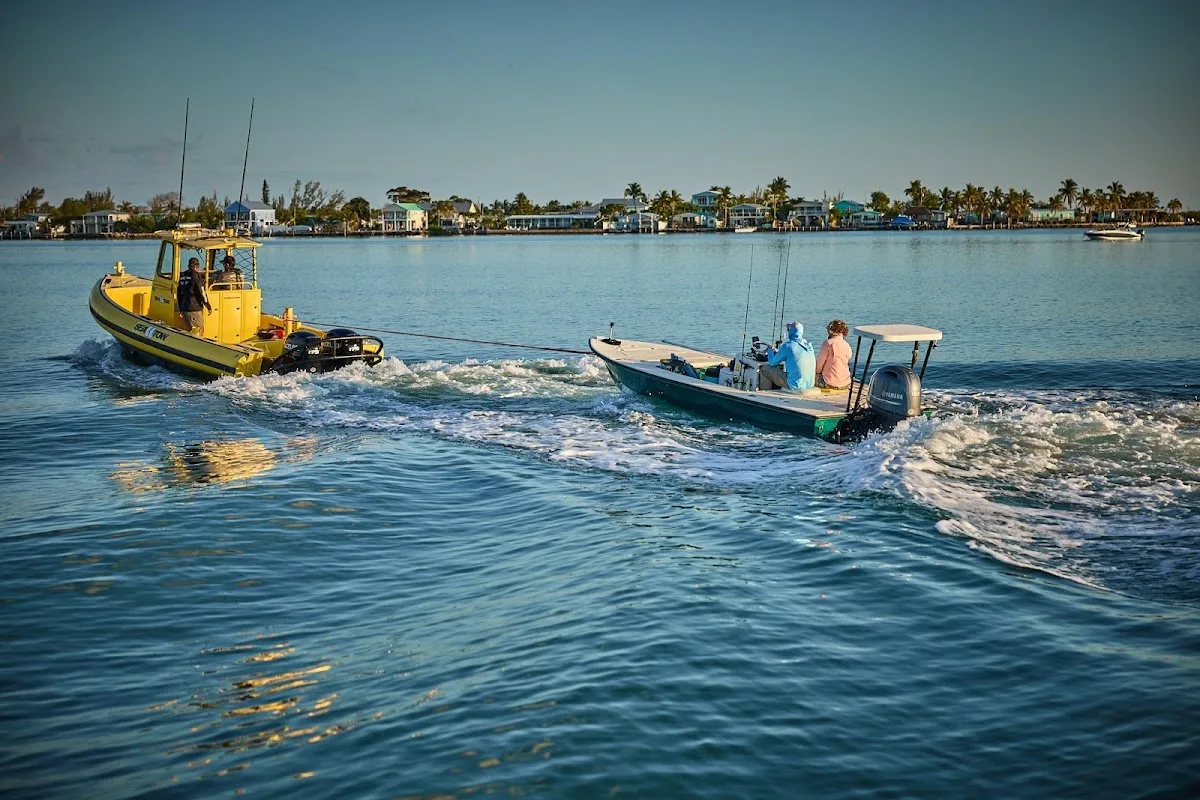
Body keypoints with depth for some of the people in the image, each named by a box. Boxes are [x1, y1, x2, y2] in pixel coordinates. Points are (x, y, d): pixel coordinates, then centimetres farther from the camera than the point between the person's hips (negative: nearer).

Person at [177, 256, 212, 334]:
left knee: (187, 330, 13)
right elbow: (201, 292, -12)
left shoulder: (182, 276, 14)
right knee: (199, 330, -3)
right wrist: (208, 306, -3)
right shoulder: (196, 275, -9)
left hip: (184, 308, 8)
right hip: (194, 308, -8)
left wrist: (180, 308, 26)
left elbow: (178, 293, 19)